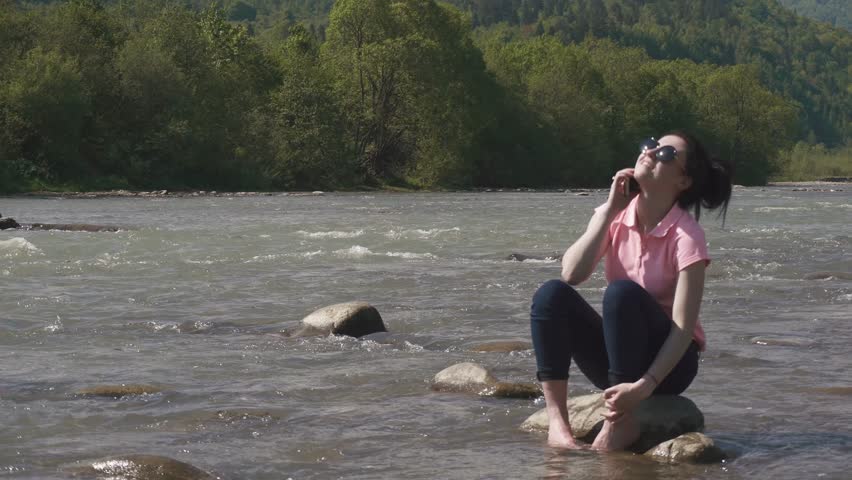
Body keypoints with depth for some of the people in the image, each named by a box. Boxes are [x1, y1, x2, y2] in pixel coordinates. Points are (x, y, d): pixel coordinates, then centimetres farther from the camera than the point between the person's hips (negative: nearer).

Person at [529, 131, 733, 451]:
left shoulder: (686, 235, -16)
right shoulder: (614, 216, -1)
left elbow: (683, 326, -22)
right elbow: (572, 274, -15)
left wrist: (645, 385, -34)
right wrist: (609, 211, -17)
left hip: (667, 361, -5)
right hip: (614, 358, 5)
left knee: (622, 291, -31)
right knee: (551, 294, -20)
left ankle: (621, 421, -27)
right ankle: (557, 421, -26)